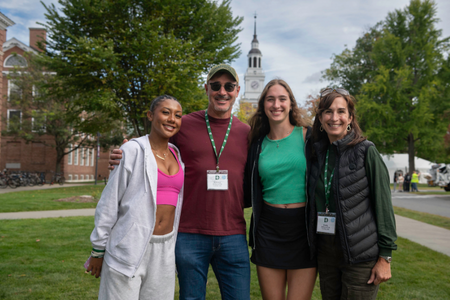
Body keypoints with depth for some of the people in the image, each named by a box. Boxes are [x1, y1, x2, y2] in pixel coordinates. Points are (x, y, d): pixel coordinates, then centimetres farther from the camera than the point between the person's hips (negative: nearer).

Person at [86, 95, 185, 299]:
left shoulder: (177, 156, 9)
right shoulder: (134, 150, -8)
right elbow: (109, 203, -6)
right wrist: (97, 250, -5)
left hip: (164, 251, 5)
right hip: (129, 248, -5)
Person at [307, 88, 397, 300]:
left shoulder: (366, 151, -8)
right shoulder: (316, 153, 5)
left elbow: (383, 204, -9)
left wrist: (385, 257, -11)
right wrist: (312, 245, 11)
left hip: (360, 254, -5)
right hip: (325, 251, 5)